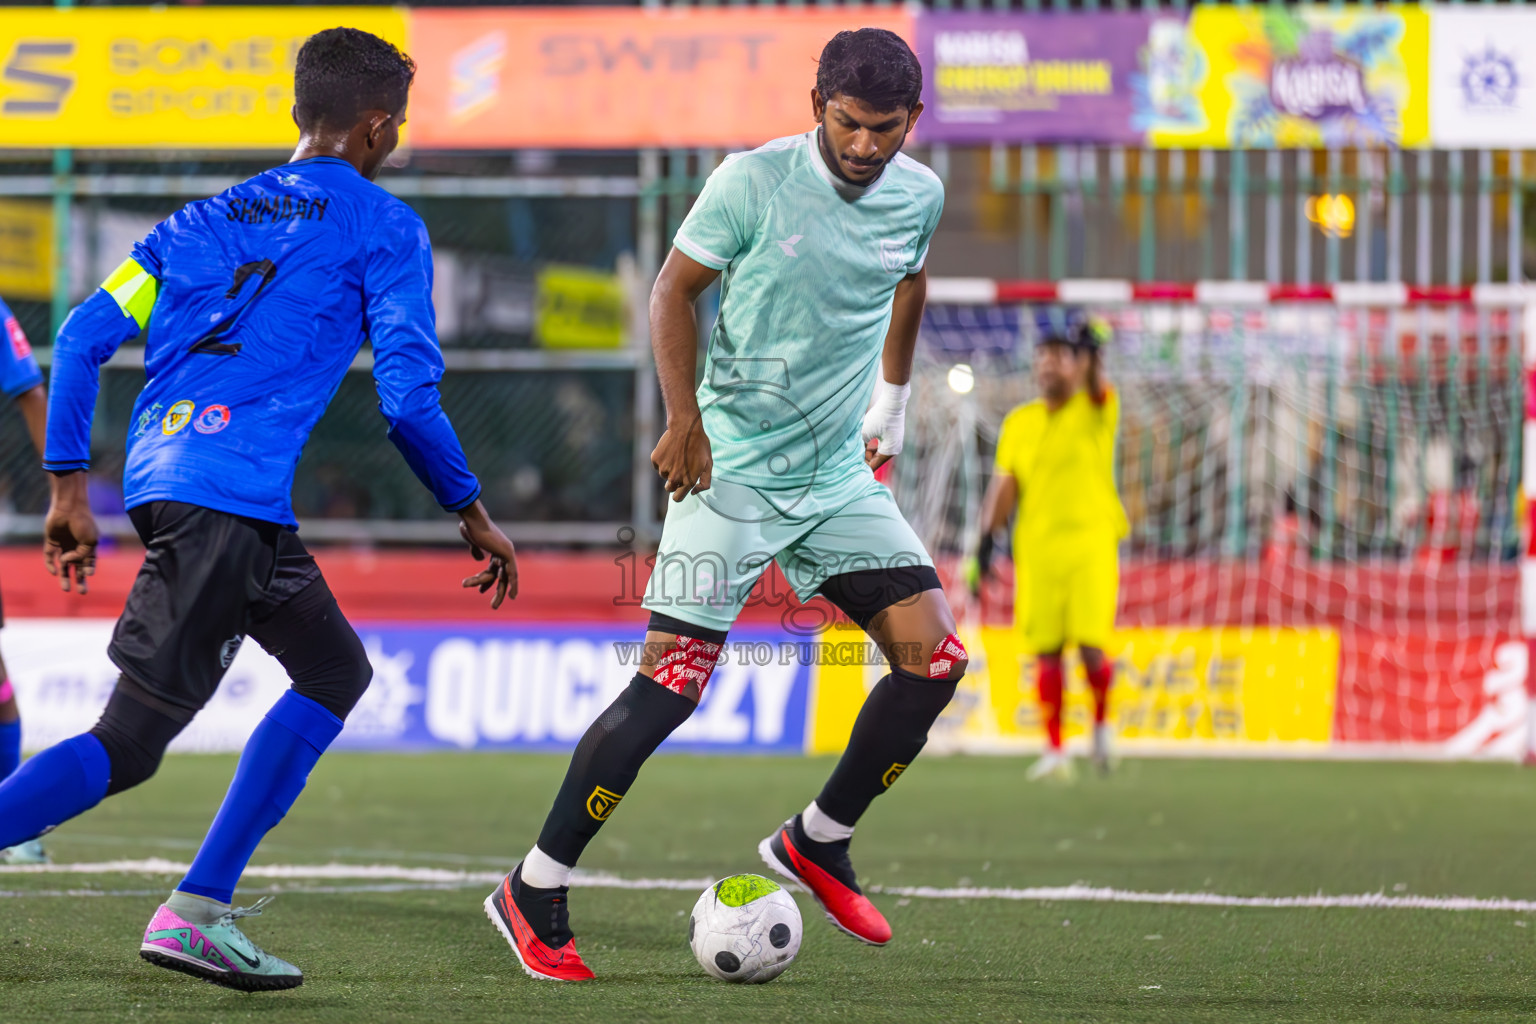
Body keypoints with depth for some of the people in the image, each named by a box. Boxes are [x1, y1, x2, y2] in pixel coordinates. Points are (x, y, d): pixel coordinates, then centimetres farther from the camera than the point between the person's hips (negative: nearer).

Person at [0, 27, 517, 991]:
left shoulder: (209, 216, 23)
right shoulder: (382, 225, 6)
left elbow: (85, 335, 15)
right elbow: (408, 393, -1)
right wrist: (472, 513, 11)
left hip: (159, 474, 7)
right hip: (232, 496, -7)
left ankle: (202, 909, 4)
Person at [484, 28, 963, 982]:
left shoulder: (919, 197, 1)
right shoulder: (753, 182, -13)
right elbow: (674, 290, -5)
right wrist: (684, 419, -15)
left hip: (842, 476, 5)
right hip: (733, 471, -5)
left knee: (935, 654, -7)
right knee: (672, 680, -13)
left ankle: (819, 841, 13)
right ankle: (536, 891, -2)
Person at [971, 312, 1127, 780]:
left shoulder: (1097, 411, 2)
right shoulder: (1019, 422, 13)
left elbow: (1097, 389, -22)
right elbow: (1004, 488, 12)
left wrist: (1092, 354, -43)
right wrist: (986, 542, 2)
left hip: (1091, 543, -3)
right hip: (1036, 547, 3)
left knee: (1091, 645, -12)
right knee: (1045, 651, 0)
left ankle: (1101, 725, 12)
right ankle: (1055, 750, 7)